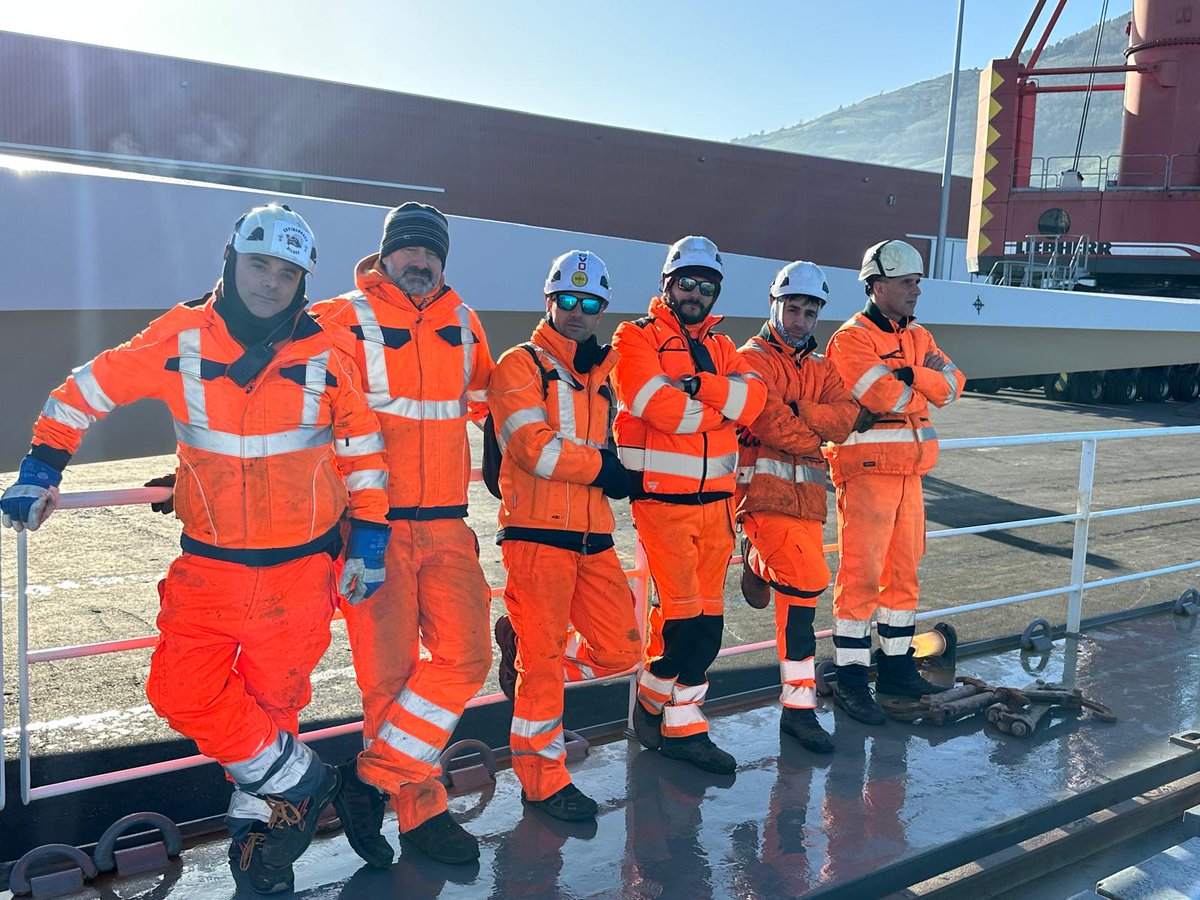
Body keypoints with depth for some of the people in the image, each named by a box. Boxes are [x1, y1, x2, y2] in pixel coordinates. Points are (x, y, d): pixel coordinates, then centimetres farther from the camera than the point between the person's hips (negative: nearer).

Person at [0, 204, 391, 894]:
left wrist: (371, 537, 1)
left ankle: (258, 815, 32)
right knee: (183, 692, -4)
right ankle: (300, 782, 14)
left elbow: (363, 443, 6)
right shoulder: (181, 338, -4)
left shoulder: (326, 356, -4)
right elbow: (89, 389, 5)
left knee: (272, 699, 6)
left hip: (300, 567, -1)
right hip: (208, 564, 2)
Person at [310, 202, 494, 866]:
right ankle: (419, 809, 16)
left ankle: (372, 779, 9)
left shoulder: (463, 323, 11)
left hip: (446, 525, 5)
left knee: (466, 656, -4)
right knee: (390, 673, 0)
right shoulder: (343, 320, -4)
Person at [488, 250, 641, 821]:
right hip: (538, 533, -7)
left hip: (593, 537, 7)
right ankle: (542, 780, 13)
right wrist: (600, 467, -4)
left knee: (618, 651, 6)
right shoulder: (521, 365, -3)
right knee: (546, 661, -2)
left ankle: (523, 643, 26)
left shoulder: (599, 377, 19)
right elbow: (533, 446, -14)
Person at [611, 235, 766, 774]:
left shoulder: (720, 347, 16)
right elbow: (659, 405, -19)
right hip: (660, 495, -6)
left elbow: (752, 397, -3)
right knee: (685, 610, -8)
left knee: (705, 617, 9)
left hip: (715, 499, 6)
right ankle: (652, 699, 14)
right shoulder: (637, 338, -2)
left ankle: (682, 727, 22)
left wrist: (698, 385, -18)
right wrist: (724, 408, -6)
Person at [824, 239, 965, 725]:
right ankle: (851, 680, 2)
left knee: (904, 571, 14)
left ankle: (896, 666, 26)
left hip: (909, 471, 8)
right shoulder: (852, 338, -10)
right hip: (867, 470, -8)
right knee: (861, 575, -6)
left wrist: (909, 377, -14)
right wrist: (924, 385, -3)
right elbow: (884, 397, -22)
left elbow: (951, 384, 3)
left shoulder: (918, 337, 16)